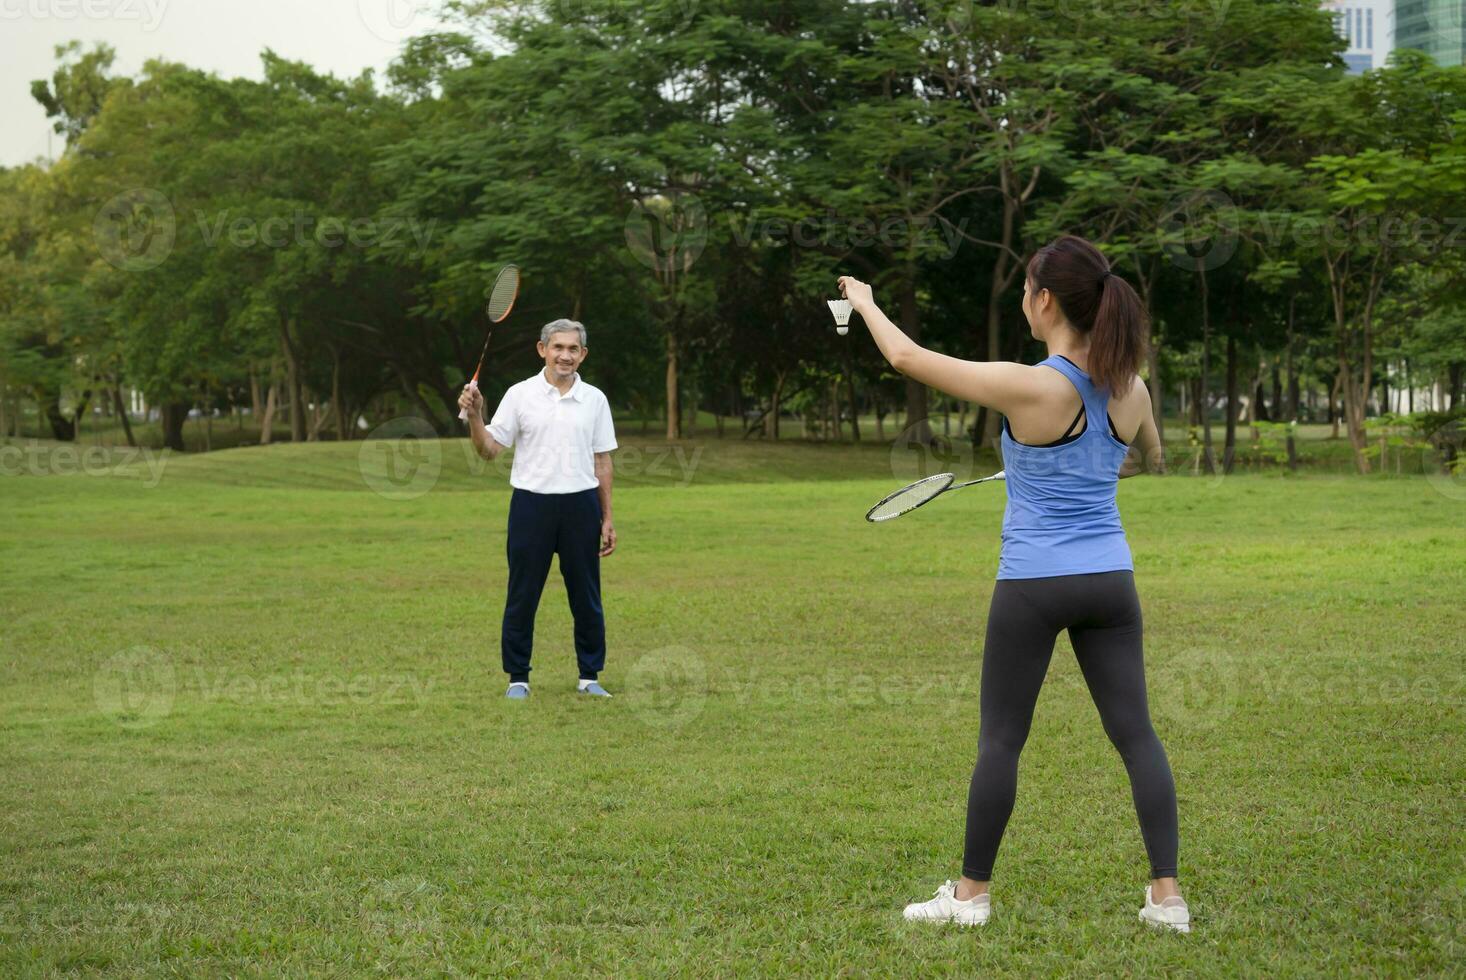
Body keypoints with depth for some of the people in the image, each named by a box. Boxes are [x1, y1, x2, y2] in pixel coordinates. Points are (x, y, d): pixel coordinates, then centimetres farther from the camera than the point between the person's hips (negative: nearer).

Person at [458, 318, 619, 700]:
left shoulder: (594, 399, 6)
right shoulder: (520, 395, 1)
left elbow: (602, 462, 10)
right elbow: (489, 450, -1)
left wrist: (607, 519, 7)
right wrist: (475, 416, -19)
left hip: (581, 506, 1)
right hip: (531, 503, -1)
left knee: (587, 597, 5)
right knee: (522, 596, 2)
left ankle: (590, 676, 16)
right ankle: (518, 677, 13)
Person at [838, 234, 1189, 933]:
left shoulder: (1025, 387, -17)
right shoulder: (1130, 389, -1)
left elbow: (906, 357, -7)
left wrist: (865, 303, 10)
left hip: (1033, 582, -4)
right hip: (1109, 579, 4)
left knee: (1000, 740, 7)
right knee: (1136, 733, 6)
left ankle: (971, 893, 17)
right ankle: (1166, 894, 4)